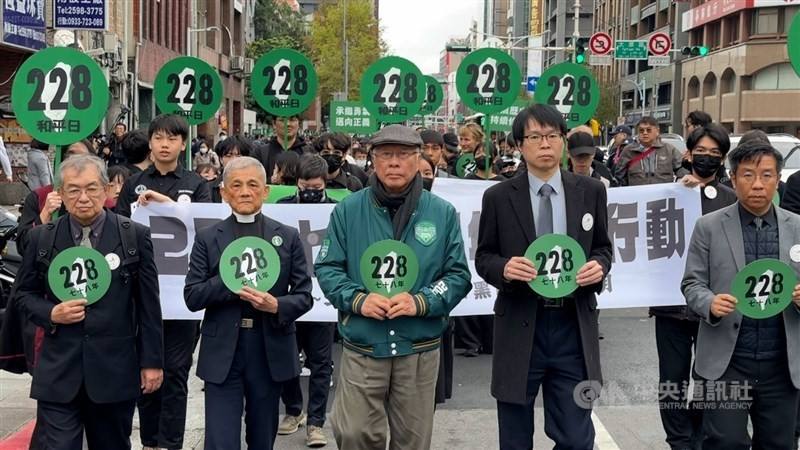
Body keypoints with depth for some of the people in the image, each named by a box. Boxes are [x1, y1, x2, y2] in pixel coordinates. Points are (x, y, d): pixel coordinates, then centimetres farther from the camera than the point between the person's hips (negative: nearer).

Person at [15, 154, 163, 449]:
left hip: (115, 370, 0)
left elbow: (149, 304, 1)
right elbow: (24, 293, 13)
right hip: (58, 372, 1)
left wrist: (152, 361, 0)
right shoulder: (42, 238, 3)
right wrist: (50, 313, -9)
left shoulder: (135, 236, -1)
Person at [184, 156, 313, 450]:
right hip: (222, 354, -1)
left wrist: (277, 306, -19)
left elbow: (304, 295, 1)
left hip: (270, 352, 1)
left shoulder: (288, 237, 4)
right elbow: (191, 297, -4)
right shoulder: (207, 239, 2)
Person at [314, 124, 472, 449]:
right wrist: (358, 300, -16)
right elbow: (327, 268, 1)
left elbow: (458, 275, 0)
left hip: (420, 351, 1)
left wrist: (421, 302, -16)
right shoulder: (348, 210, -1)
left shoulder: (443, 213, 0)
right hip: (362, 349, -1)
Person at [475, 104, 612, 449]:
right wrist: (504, 267, -18)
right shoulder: (498, 197, -1)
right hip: (520, 324, -1)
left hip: (574, 325, 1)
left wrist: (599, 265, -12)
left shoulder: (591, 191, 4)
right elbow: (483, 257, 4)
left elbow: (603, 248, 11)